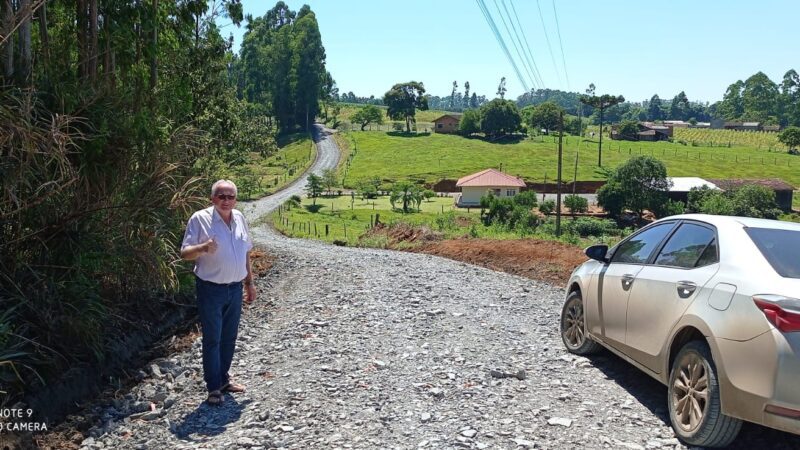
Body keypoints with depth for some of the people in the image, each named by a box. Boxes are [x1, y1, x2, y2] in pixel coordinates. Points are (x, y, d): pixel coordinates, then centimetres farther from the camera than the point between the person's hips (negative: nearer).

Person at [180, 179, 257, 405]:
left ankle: (223, 379, 30)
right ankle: (213, 388, 11)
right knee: (212, 339, 1)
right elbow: (184, 253, -14)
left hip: (235, 288, 6)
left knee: (229, 337, 15)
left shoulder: (239, 218, 5)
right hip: (211, 289, -5)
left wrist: (250, 282, 16)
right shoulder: (200, 219, -12)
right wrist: (203, 248, -35)